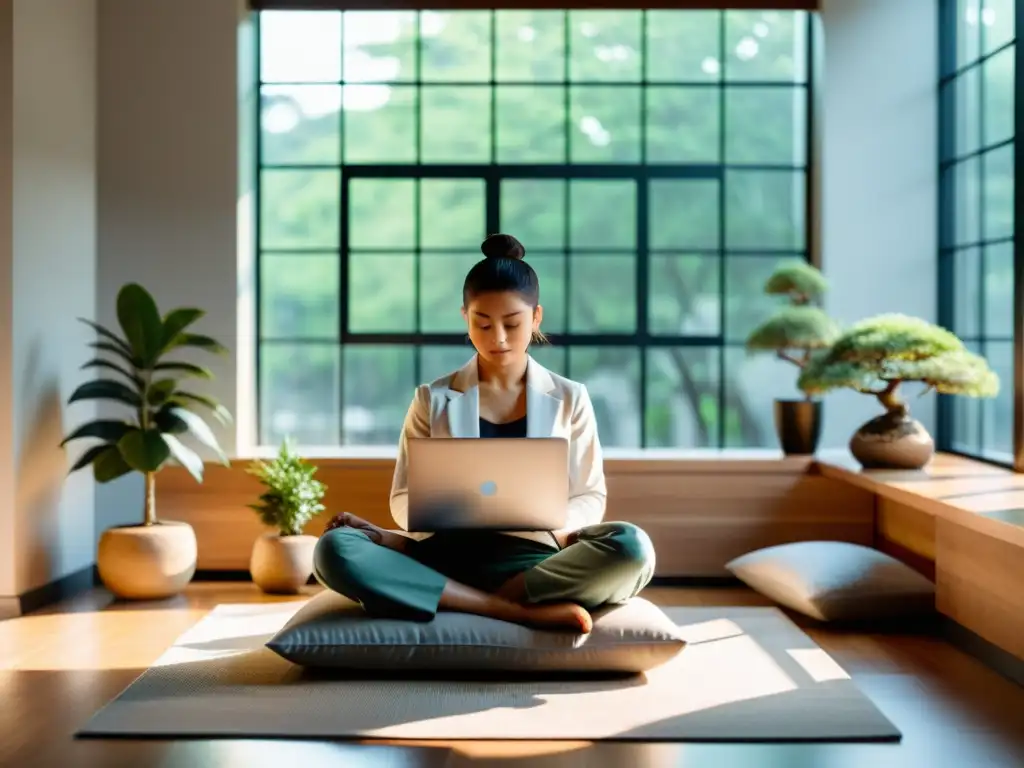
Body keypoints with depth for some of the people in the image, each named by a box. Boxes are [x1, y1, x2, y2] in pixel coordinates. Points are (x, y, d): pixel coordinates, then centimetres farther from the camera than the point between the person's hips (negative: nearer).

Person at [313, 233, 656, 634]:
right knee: (334, 549, -29)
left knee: (631, 548, -31)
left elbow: (591, 498, 10)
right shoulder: (432, 400, 10)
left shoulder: (569, 399, 11)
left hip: (531, 560, 0)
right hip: (447, 556, 0)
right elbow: (404, 499, 9)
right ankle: (525, 611, -30)